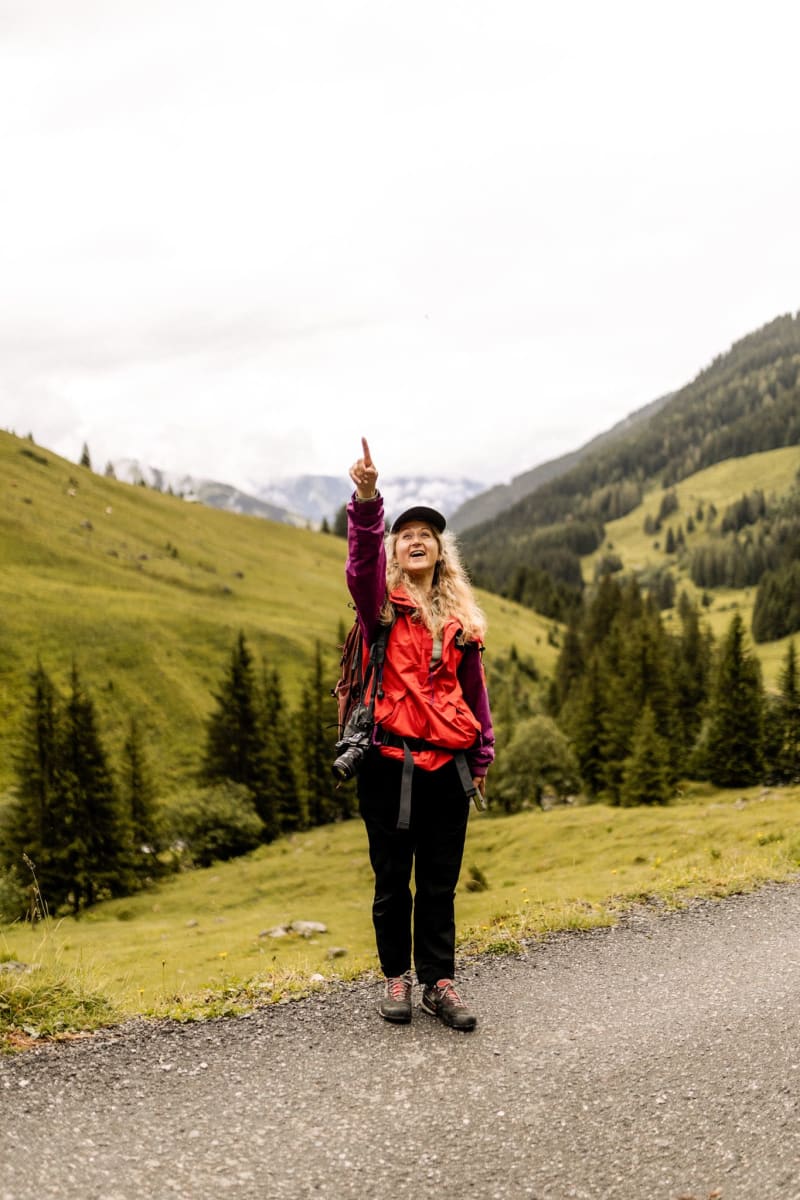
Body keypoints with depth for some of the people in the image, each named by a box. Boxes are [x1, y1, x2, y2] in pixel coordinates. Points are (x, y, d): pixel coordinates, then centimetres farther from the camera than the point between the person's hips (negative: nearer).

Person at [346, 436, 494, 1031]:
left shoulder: (461, 618, 12)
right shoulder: (381, 604, 2)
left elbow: (475, 691, 15)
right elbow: (362, 561, -20)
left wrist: (481, 759, 14)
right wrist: (367, 500, -37)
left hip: (447, 766, 2)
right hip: (390, 764, -2)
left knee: (440, 882, 8)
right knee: (393, 880, 7)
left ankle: (439, 982, 18)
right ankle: (397, 978, 22)